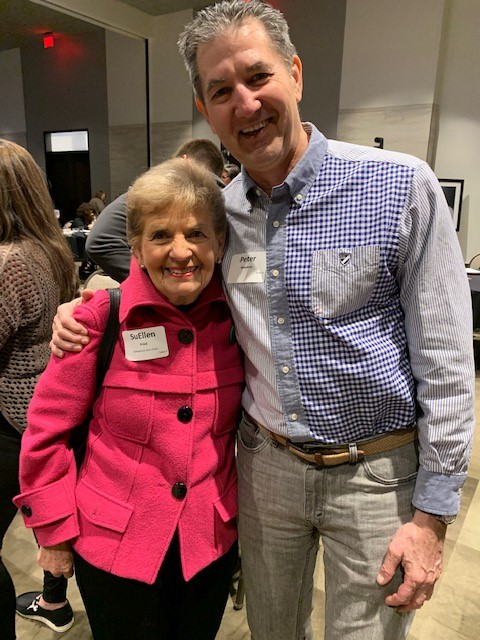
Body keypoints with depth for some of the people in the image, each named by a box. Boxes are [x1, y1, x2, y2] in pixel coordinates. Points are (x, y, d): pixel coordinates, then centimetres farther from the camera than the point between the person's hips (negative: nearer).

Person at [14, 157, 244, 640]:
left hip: (213, 543, 3)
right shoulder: (101, 316, -18)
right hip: (115, 548, -2)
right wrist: (55, 531, -4)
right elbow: (47, 431, -8)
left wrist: (249, 507, 8)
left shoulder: (236, 314, -9)